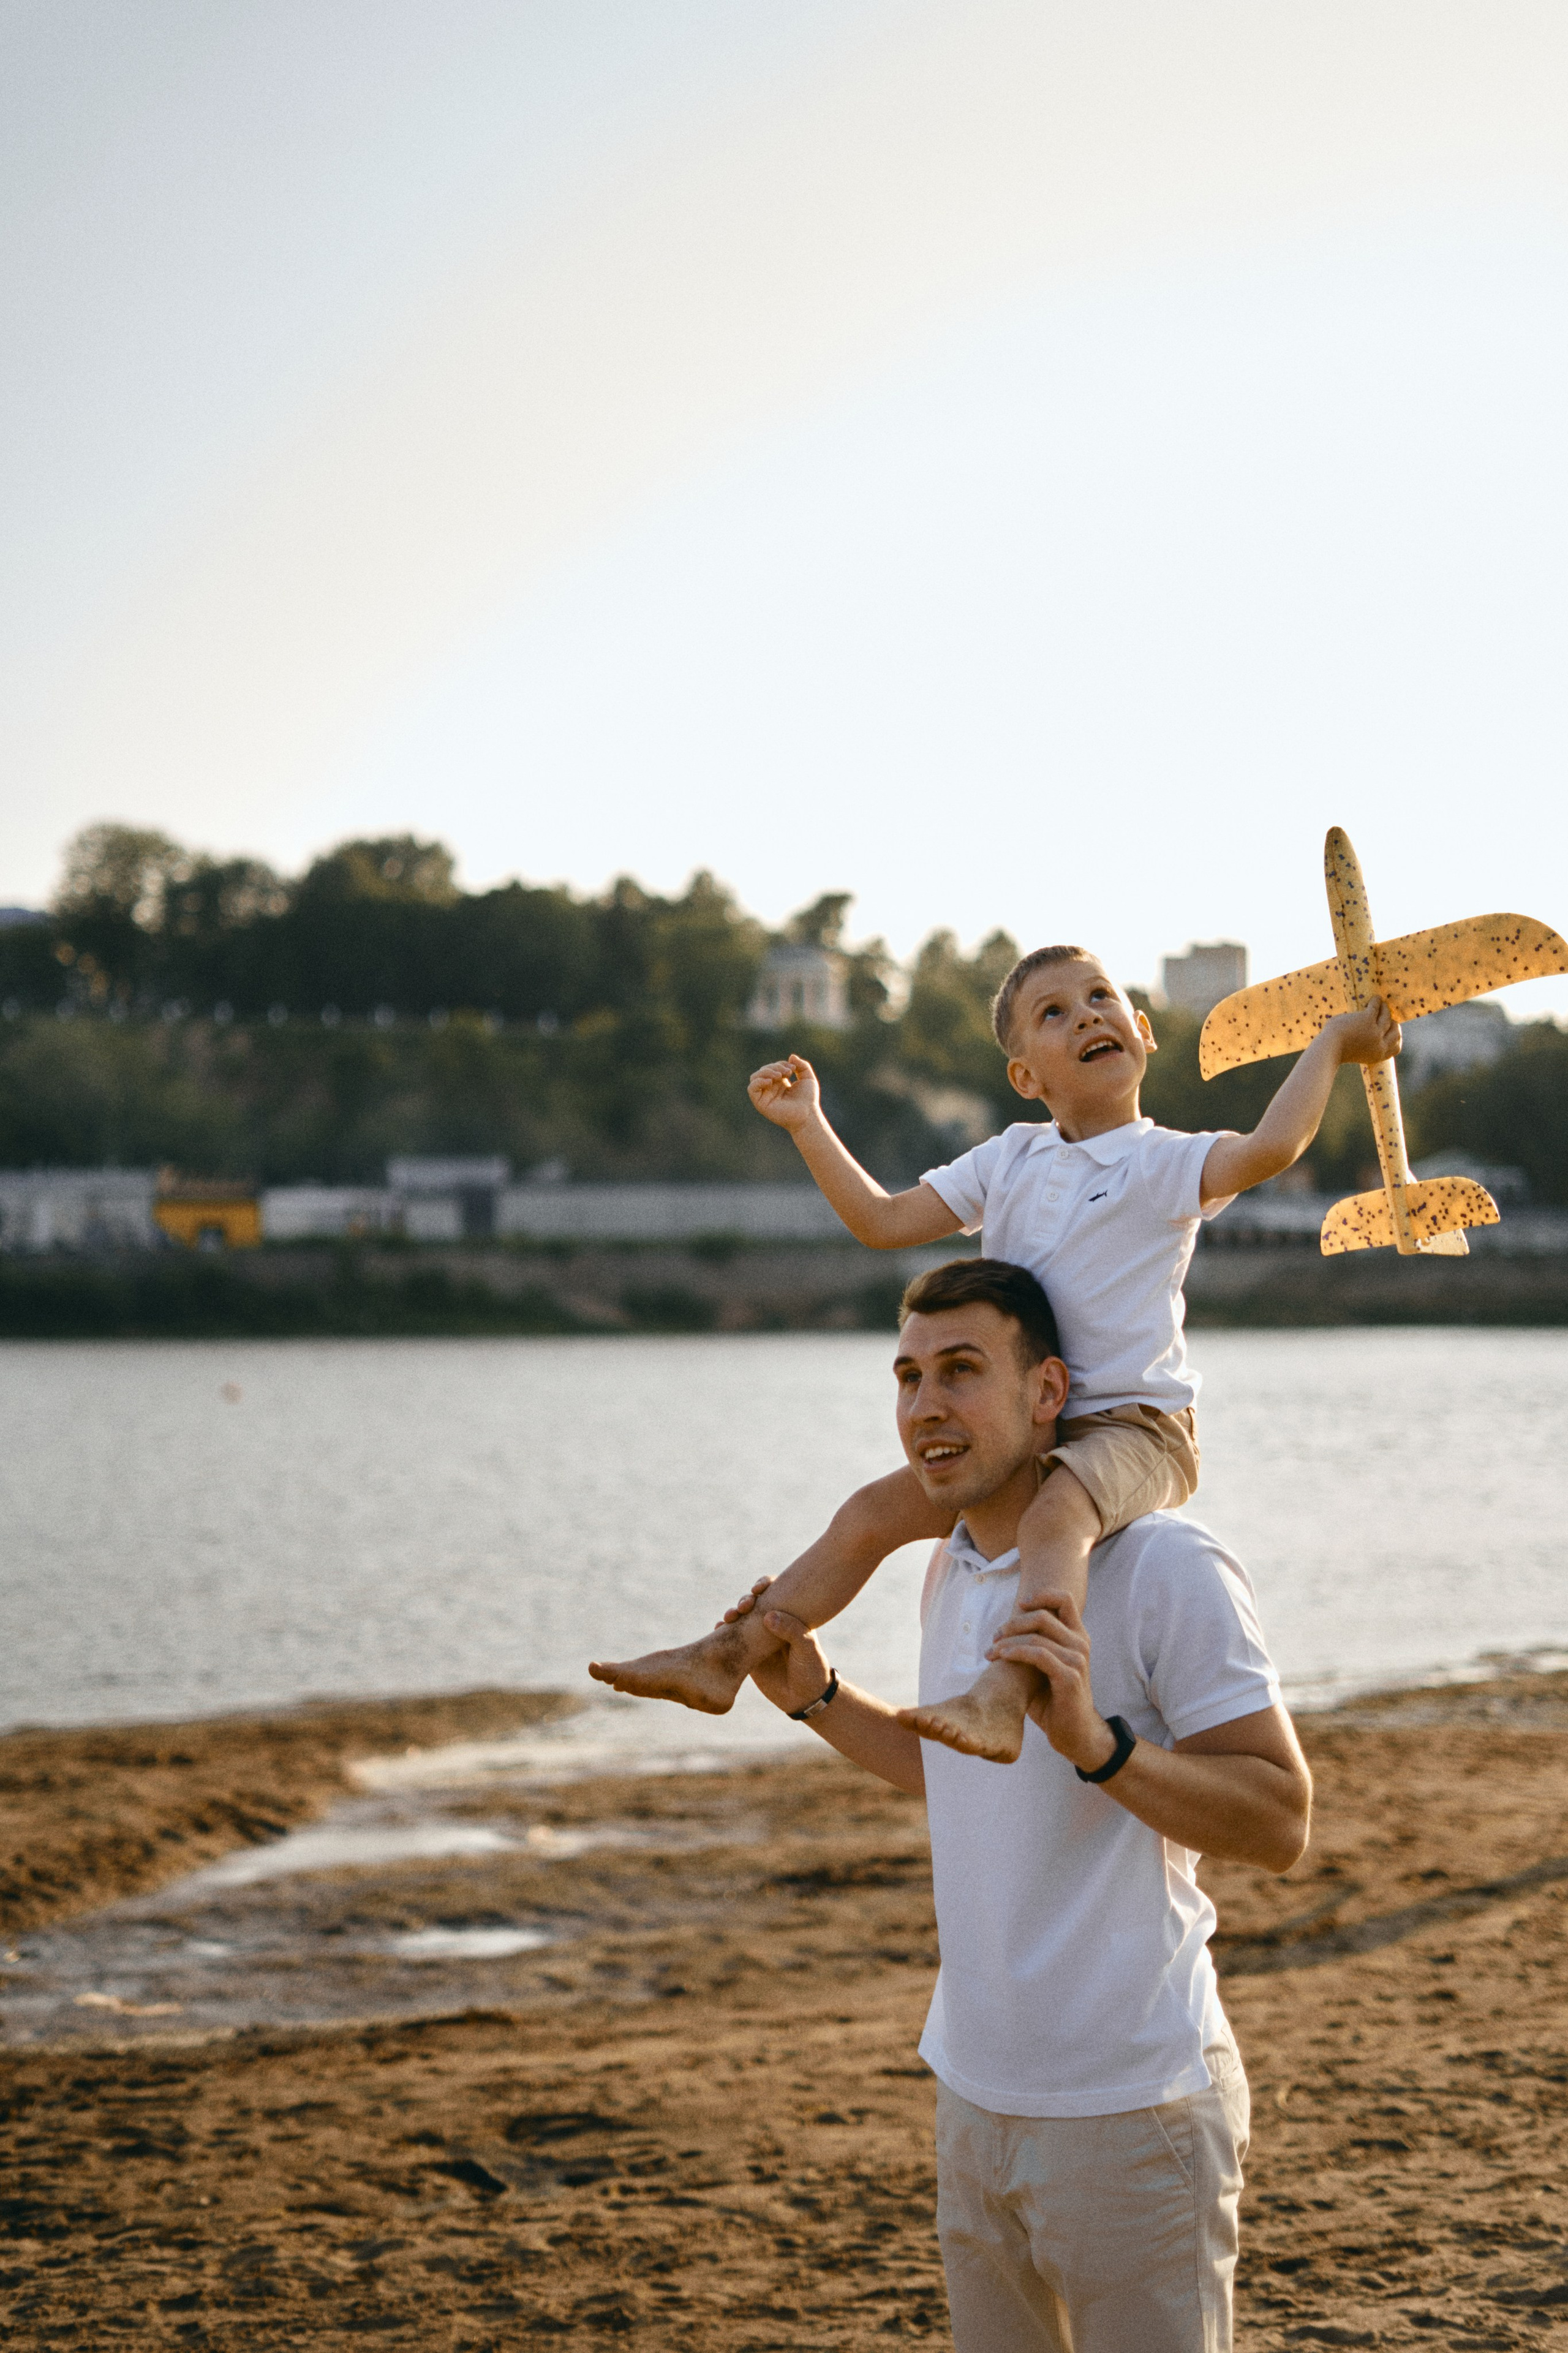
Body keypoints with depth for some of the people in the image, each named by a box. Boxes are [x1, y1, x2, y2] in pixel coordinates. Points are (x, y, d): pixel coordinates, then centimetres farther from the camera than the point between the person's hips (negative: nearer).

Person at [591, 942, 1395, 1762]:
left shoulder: (1163, 1163, -7)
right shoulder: (1008, 1160, 11)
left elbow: (1267, 1148, -27)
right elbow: (884, 1221, 13)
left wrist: (1333, 1043, -21)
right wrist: (808, 1127, 8)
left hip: (1134, 1425, -7)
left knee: (1055, 1515, -37)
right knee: (873, 1513, 4)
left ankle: (1003, 1700, -54)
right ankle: (727, 1656, 13)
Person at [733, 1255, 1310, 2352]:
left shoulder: (1169, 1569, -16)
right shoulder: (954, 1570, 9)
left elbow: (1280, 1823, -19)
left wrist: (1098, 1742, -32)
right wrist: (814, 1696, 15)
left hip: (1129, 2111, -8)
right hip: (978, 2096, 8)